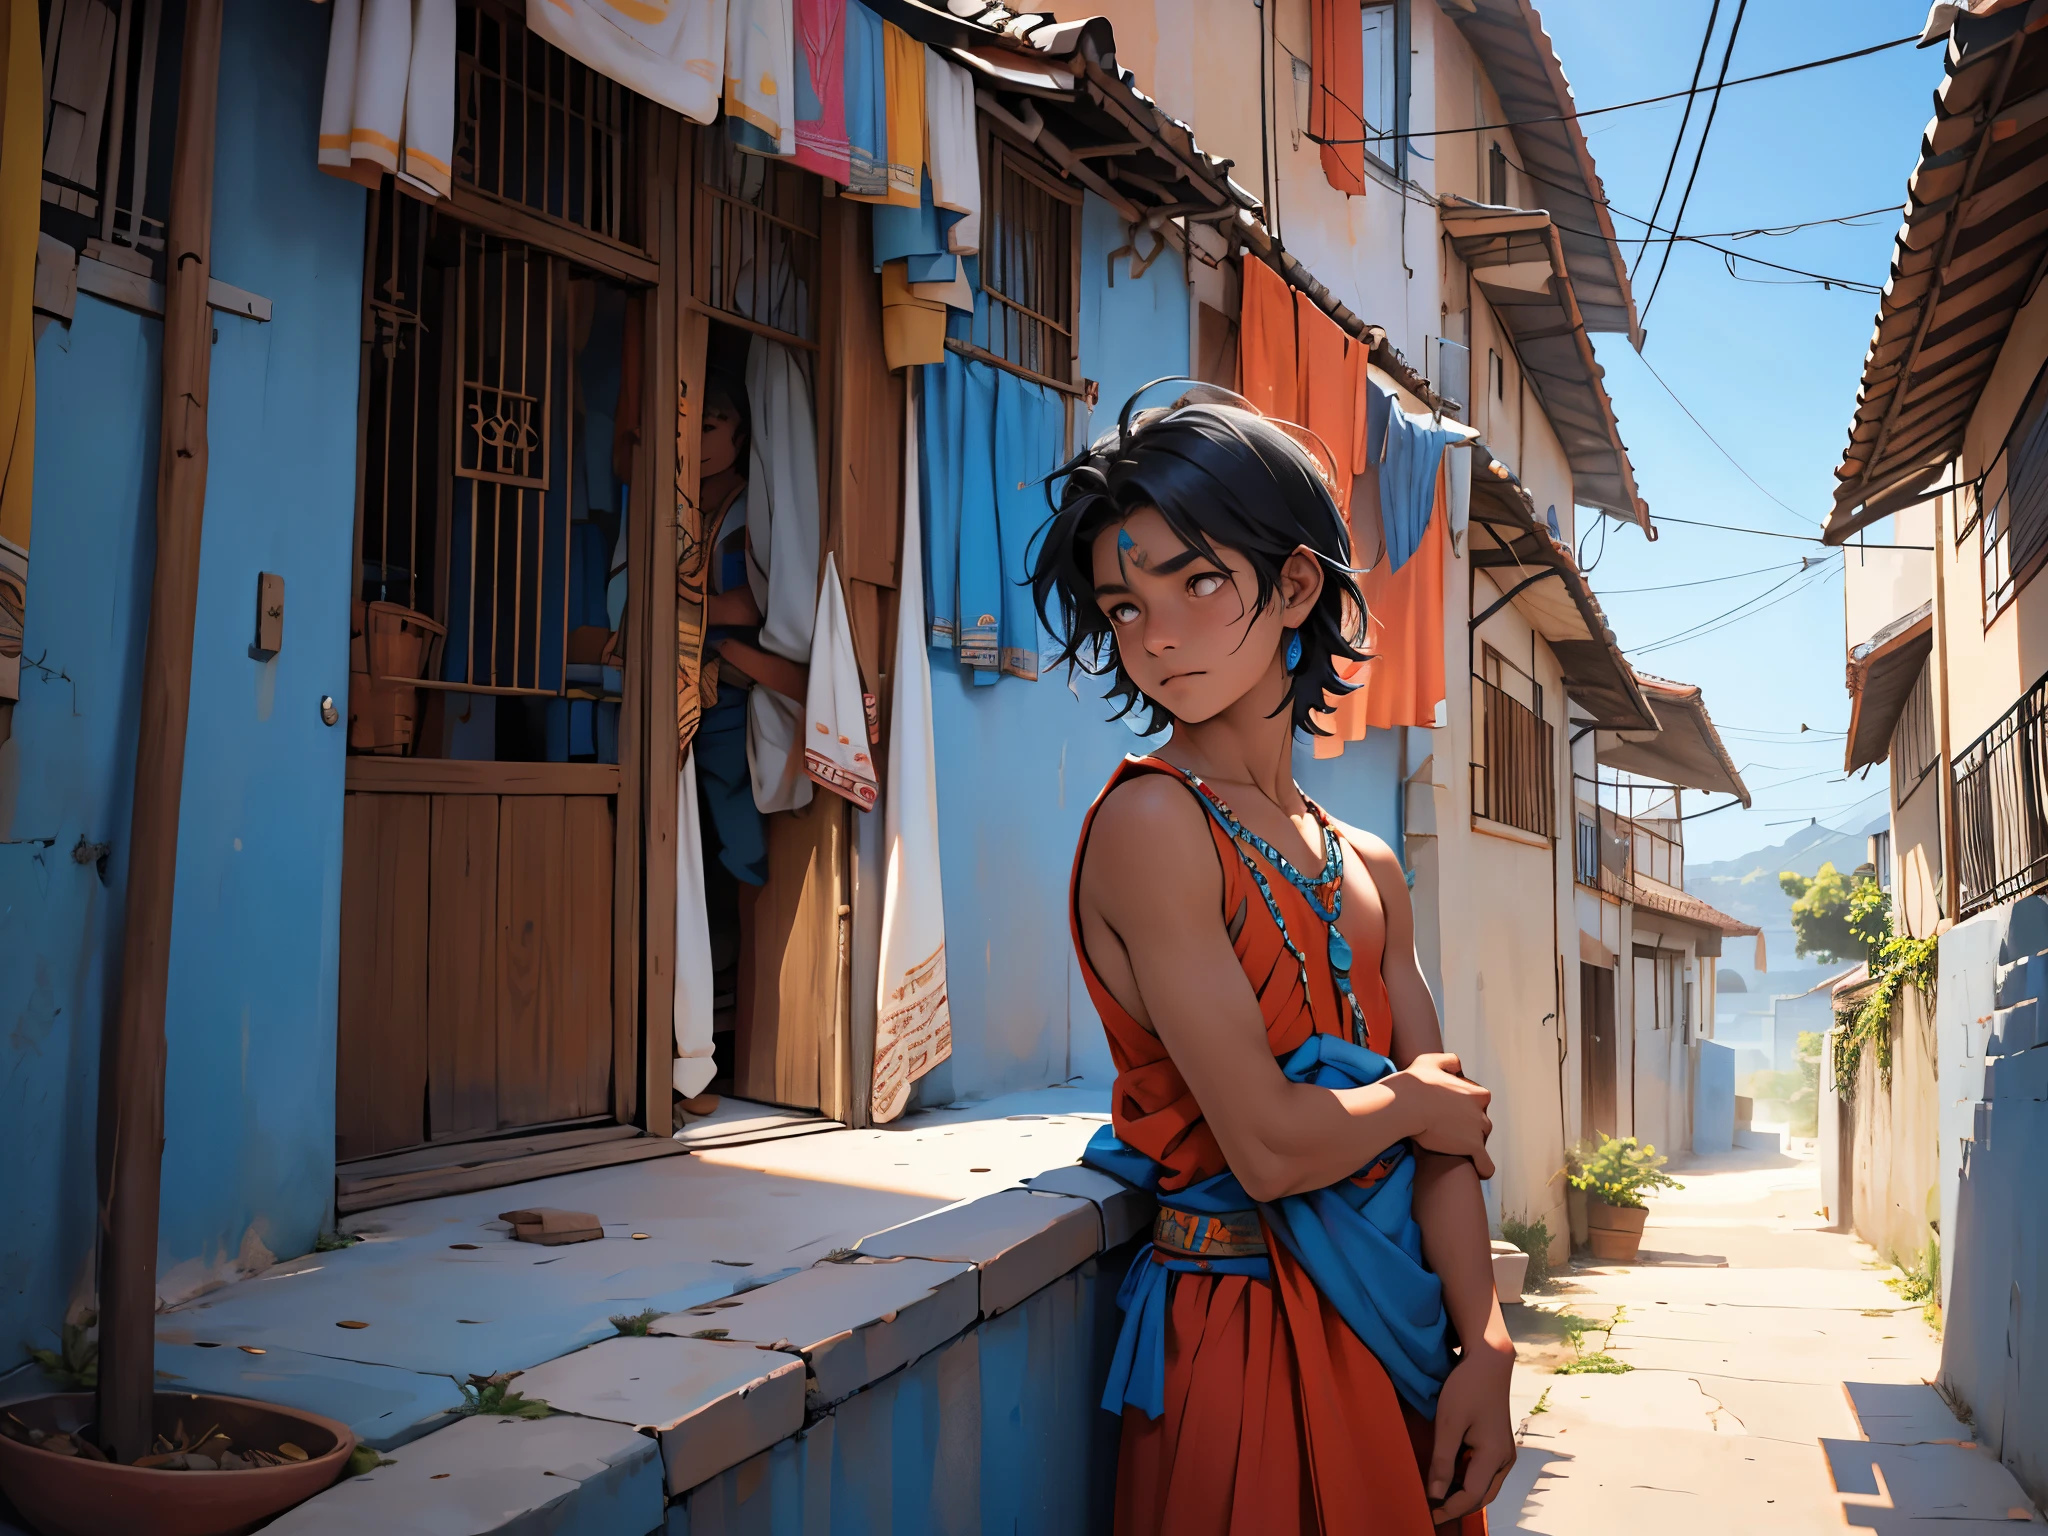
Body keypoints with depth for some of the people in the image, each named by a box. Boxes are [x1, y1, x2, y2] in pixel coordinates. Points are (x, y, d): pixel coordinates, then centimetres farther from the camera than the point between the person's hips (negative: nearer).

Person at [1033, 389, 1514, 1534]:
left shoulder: (1368, 870, 7)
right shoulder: (1151, 821, -16)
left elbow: (1449, 1136, 4)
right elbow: (1272, 1145, -22)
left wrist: (1486, 1347, -9)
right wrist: (1415, 1100, -3)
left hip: (1398, 1332, 7)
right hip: (1248, 1342, -7)